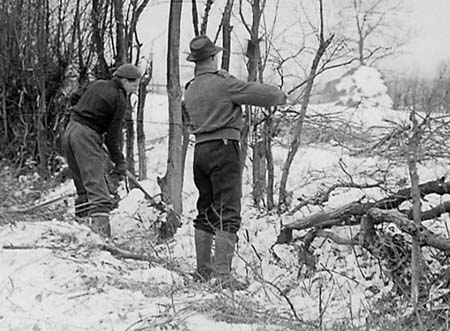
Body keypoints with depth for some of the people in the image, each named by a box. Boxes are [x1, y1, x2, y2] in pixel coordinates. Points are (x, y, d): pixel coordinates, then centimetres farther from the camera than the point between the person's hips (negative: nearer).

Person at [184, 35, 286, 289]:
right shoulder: (222, 82, -9)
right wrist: (281, 96, 11)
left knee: (206, 211, 16)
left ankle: (203, 268, 22)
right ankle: (222, 273, -16)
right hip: (223, 147, -8)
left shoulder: (190, 90, 14)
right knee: (228, 213, -9)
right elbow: (258, 93, -10)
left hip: (200, 149, 8)